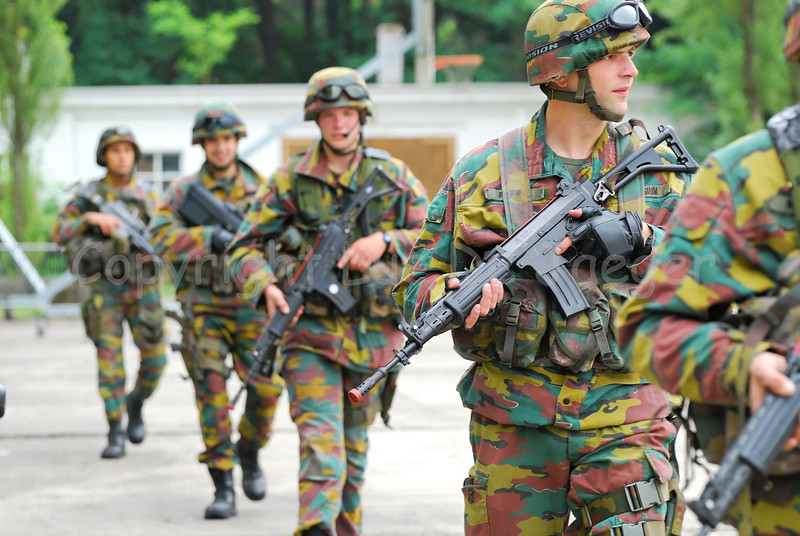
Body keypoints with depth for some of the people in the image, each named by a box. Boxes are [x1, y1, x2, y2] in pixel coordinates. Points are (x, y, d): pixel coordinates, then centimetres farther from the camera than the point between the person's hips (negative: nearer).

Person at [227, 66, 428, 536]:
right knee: (320, 438, -17)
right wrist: (266, 287, -18)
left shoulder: (393, 176, 4)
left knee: (354, 442, 16)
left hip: (373, 333, 2)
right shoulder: (290, 180, 1)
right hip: (310, 328, -2)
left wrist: (384, 241, -14)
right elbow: (246, 247, 2)